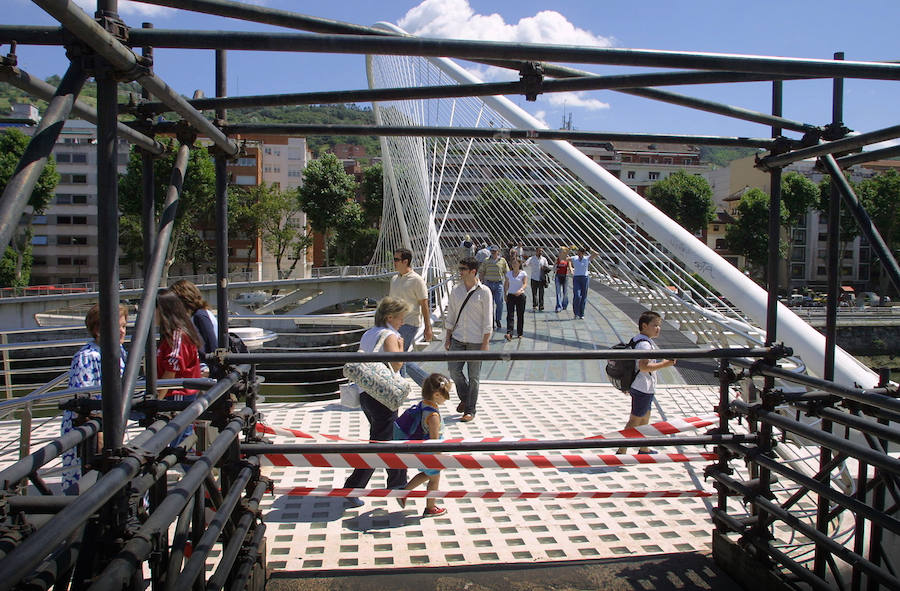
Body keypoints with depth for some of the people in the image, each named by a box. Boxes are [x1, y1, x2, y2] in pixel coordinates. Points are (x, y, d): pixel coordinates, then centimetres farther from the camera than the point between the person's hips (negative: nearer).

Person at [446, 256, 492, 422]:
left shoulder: (484, 292, -7)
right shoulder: (455, 290, 6)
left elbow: (488, 320, -6)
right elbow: (451, 315, 12)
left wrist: (485, 343, -9)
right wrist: (448, 338, 10)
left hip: (476, 340, -4)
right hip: (458, 338, 4)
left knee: (474, 376, 3)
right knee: (454, 369, -1)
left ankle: (470, 410, 16)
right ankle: (465, 398, 27)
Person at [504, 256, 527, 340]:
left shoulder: (523, 273, -1)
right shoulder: (508, 273, 8)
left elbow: (525, 284, -13)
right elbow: (506, 285, 12)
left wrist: (520, 290, -32)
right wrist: (505, 294, 2)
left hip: (520, 295, -2)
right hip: (510, 295, 2)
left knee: (520, 315, 5)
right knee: (510, 315, -10)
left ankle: (519, 333, 17)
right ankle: (509, 333, -20)